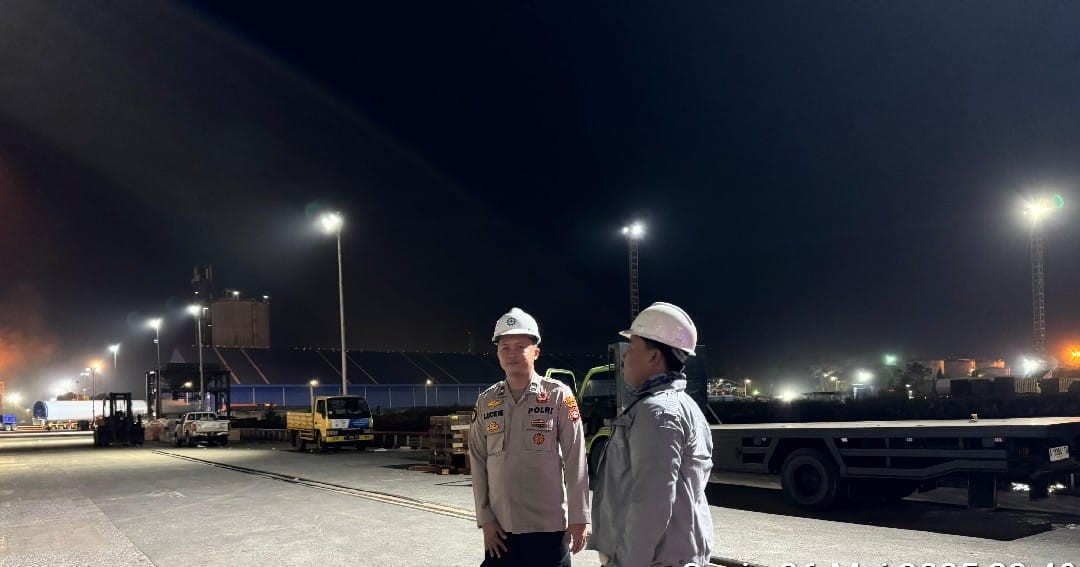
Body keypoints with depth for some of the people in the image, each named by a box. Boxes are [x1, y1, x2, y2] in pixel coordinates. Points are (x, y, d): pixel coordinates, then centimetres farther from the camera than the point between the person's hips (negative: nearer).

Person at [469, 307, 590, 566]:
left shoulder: (558, 396, -5)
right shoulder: (486, 402, 4)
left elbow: (575, 461, -5)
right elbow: (478, 464, 6)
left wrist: (578, 518, -6)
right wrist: (485, 519, 2)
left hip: (549, 528, -3)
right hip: (500, 530, 3)